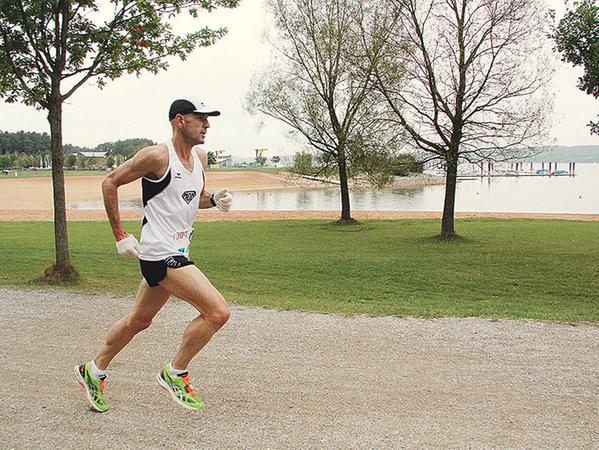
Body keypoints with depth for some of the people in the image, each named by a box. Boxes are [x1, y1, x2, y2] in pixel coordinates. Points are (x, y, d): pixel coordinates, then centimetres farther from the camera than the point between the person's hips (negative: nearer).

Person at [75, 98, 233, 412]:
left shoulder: (200, 157, 10)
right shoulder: (157, 156, -14)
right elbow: (110, 182, -6)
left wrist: (215, 199, 0)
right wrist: (120, 235, -9)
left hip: (176, 253, 9)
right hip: (160, 253, -9)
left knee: (139, 320, 22)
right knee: (218, 311, -16)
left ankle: (94, 371, 41)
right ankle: (175, 374, 3)